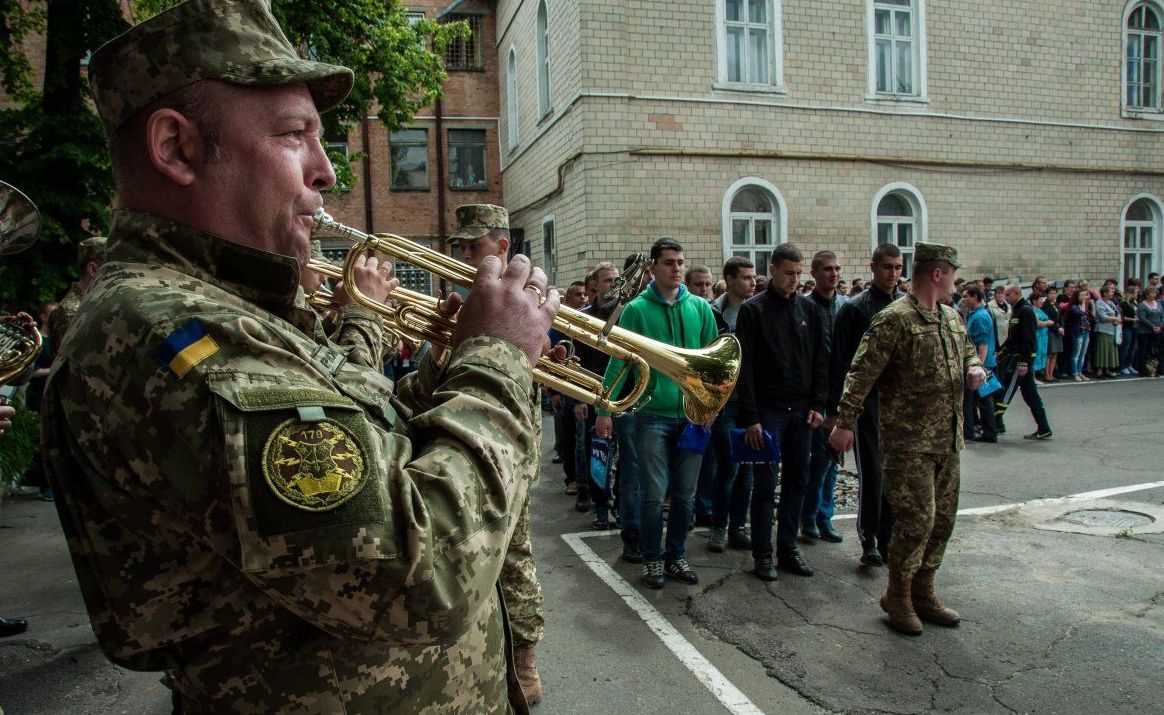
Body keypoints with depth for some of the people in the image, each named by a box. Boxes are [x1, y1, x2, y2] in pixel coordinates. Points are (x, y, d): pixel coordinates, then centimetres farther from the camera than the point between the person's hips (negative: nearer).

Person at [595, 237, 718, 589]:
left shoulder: (700, 308, 4)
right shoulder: (636, 309, -4)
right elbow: (618, 361, -5)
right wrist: (605, 409, -9)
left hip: (692, 414, 3)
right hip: (653, 414, -3)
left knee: (685, 493, 11)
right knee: (654, 493, 3)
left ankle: (676, 555, 28)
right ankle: (652, 558, 21)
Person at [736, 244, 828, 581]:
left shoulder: (807, 309, 9)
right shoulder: (753, 310, -5)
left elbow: (821, 361, 11)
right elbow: (744, 367, -9)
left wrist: (818, 404, 1)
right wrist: (750, 417, -13)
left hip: (802, 411, 5)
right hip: (768, 411, -4)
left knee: (797, 481, 9)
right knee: (766, 483, 0)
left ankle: (788, 550, 21)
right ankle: (762, 554, 11)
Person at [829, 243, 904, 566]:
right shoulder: (854, 308, -4)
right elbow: (839, 362, -6)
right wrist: (835, 409, -9)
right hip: (867, 401, -4)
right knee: (871, 473, 1)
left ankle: (887, 537, 22)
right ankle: (869, 540, 12)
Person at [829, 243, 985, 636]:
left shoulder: (951, 317, 13)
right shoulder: (894, 319, -13)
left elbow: (967, 348, 31)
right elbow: (861, 373, -17)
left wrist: (974, 367, 7)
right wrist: (845, 423, -20)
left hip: (947, 439, 8)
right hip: (909, 439, -8)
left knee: (942, 518, 14)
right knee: (917, 518, -7)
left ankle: (923, 591, 29)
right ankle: (897, 596, 12)